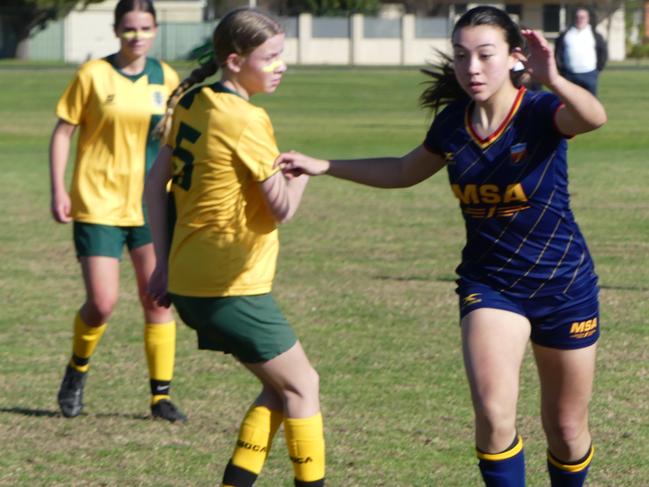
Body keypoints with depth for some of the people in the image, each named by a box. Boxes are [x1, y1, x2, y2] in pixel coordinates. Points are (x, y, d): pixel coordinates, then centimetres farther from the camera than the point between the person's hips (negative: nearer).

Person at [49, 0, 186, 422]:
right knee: (102, 303, -8)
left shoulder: (166, 78, 5)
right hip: (98, 204, -3)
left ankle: (162, 395, 7)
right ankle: (78, 370, 20)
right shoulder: (93, 75, -6)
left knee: (158, 299, -1)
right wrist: (58, 190, -9)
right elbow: (63, 131, -1)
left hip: (150, 207, 3)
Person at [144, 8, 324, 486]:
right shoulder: (246, 121, -17)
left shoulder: (192, 103, 8)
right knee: (302, 386, 4)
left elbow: (156, 186, 12)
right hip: (232, 289, -8)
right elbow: (283, 207, -16)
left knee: (280, 386, 16)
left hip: (188, 280, 8)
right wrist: (304, 170, 3)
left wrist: (165, 261, 14)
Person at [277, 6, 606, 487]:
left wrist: (553, 81, -64)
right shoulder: (453, 123, -4)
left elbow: (593, 117, -44)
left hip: (564, 285, -2)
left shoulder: (541, 113, -19)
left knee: (566, 429, 10)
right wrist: (324, 166, 11)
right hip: (489, 282, 3)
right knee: (494, 412, -20)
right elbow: (405, 171, 17)